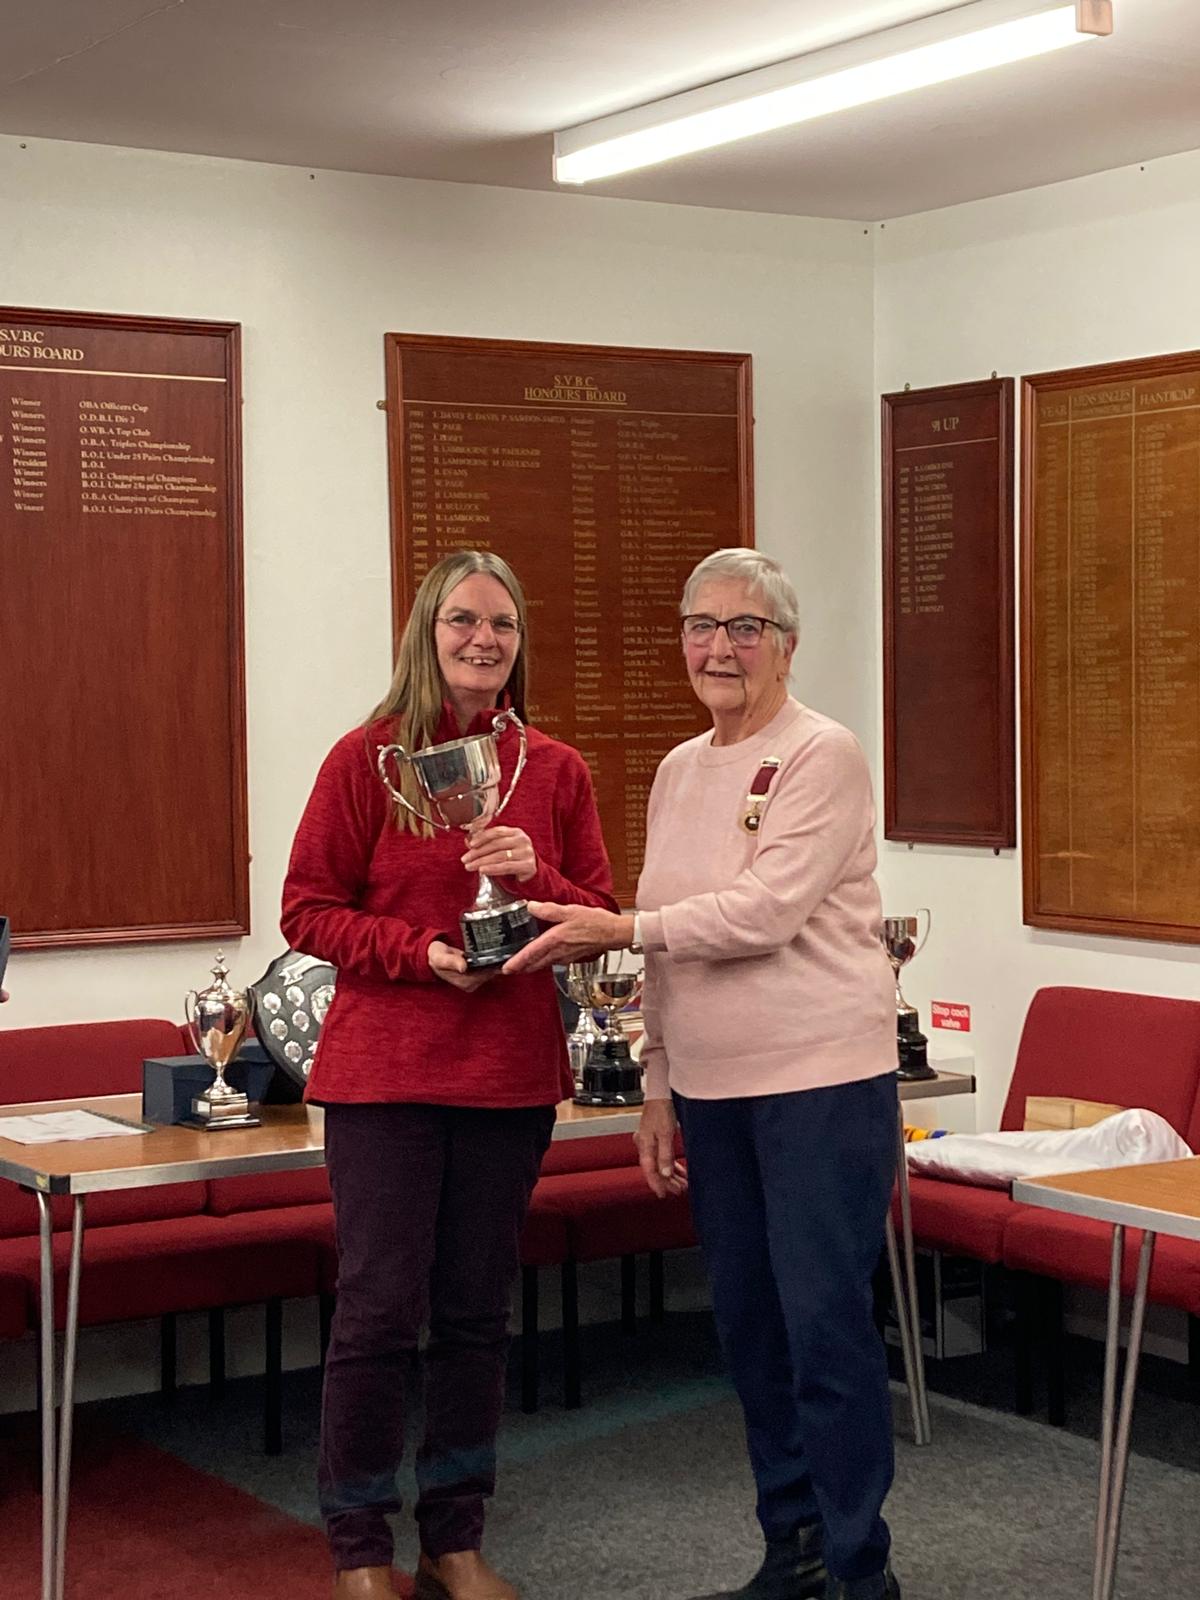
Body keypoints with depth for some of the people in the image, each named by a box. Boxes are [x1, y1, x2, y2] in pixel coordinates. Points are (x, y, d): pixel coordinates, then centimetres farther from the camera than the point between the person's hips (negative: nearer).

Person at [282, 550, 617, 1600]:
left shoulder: (556, 772, 6)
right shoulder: (368, 758, -3)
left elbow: (602, 922, 8)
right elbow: (308, 911, -3)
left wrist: (536, 878, -13)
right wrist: (419, 950, -17)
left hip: (511, 1075, 3)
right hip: (384, 1069, -3)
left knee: (477, 1311, 10)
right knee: (381, 1309, -2)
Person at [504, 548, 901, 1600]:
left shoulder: (822, 756, -9)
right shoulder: (678, 773, 14)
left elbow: (766, 911, -19)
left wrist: (620, 929, -19)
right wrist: (659, 1091, 15)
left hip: (820, 1081, -7)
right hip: (711, 1089, 7)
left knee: (826, 1323, -5)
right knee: (748, 1323, 13)